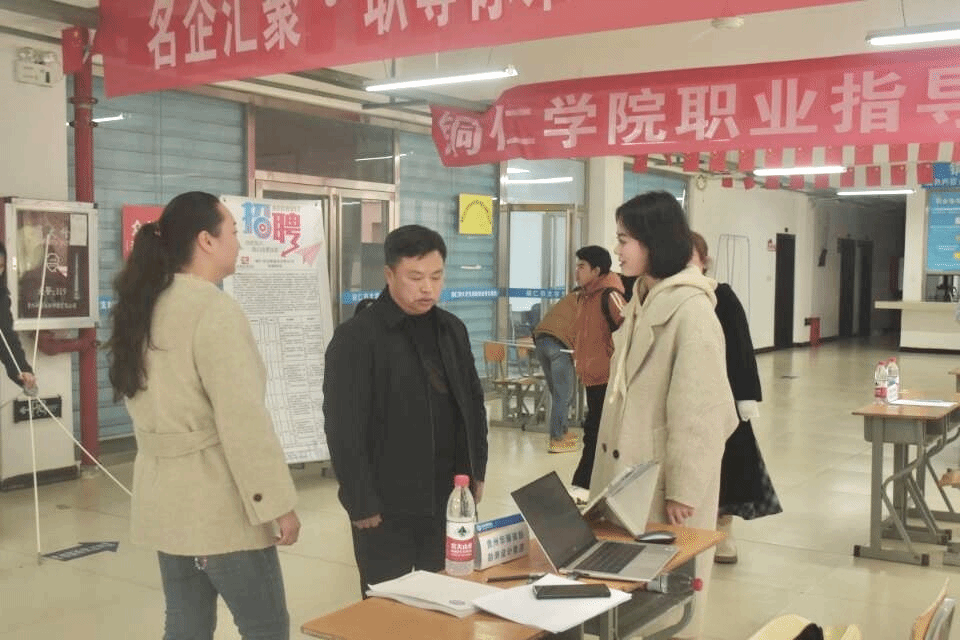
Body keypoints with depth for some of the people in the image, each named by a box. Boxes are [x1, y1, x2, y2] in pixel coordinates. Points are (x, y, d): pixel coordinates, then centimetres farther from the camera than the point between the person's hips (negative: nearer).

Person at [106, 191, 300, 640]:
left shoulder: (144, 307, 9)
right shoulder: (214, 310, -18)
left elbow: (150, 405, 14)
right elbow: (243, 419, -22)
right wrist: (278, 503, -17)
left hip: (166, 497, 9)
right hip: (218, 503, -8)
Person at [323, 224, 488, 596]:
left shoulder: (452, 330, 8)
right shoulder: (356, 338, -11)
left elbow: (473, 403, 17)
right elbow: (343, 430, -13)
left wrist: (476, 471, 13)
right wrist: (361, 504, -14)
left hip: (450, 500, 5)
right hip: (386, 507, -5)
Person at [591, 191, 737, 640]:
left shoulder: (691, 308, -18)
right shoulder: (641, 301, 9)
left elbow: (699, 407, -19)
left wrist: (684, 488, -17)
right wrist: (608, 466, 14)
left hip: (665, 476, -8)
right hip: (630, 468, 8)